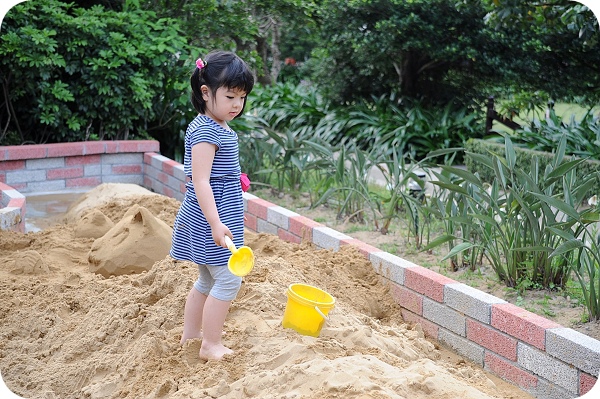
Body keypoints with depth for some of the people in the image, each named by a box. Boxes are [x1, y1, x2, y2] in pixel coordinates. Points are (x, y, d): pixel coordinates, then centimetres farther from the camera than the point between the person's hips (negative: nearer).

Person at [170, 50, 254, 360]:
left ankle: (190, 334, 31)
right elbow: (200, 182, -25)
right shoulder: (205, 132, -20)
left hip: (216, 216, 11)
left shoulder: (219, 128, 12)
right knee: (228, 280, -5)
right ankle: (211, 346, 4)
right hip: (209, 219, -11)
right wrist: (216, 224, -29)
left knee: (208, 281, 20)